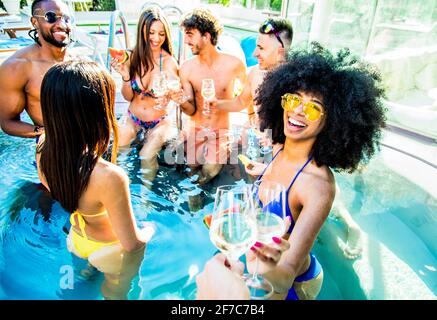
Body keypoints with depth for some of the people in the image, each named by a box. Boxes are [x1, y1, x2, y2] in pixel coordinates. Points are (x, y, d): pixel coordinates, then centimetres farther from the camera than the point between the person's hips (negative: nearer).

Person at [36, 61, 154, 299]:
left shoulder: (43, 148, -24)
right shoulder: (109, 177, -45)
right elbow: (131, 243, -29)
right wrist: (150, 230, -9)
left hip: (76, 238, 5)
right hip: (111, 250, -4)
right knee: (116, 291, 30)